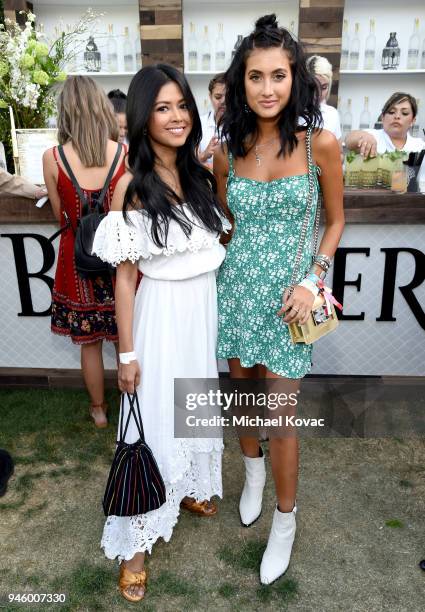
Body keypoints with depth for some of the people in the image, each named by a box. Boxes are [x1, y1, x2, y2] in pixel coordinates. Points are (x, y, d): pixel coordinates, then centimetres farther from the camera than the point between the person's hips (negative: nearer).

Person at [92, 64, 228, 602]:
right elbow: (125, 276, -13)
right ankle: (136, 541, 24)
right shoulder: (131, 186, -14)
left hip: (207, 308, 6)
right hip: (162, 314, -6)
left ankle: (189, 488, 48)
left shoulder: (199, 175, 3)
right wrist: (127, 353, -12)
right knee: (155, 422, 3)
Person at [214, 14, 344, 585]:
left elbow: (335, 220, 1)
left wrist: (313, 279, -10)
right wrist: (220, 275, 9)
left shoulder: (319, 143, -8)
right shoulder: (227, 150, 0)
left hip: (286, 293, -3)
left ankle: (285, 519, 26)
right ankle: (253, 470, 48)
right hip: (236, 286, 4)